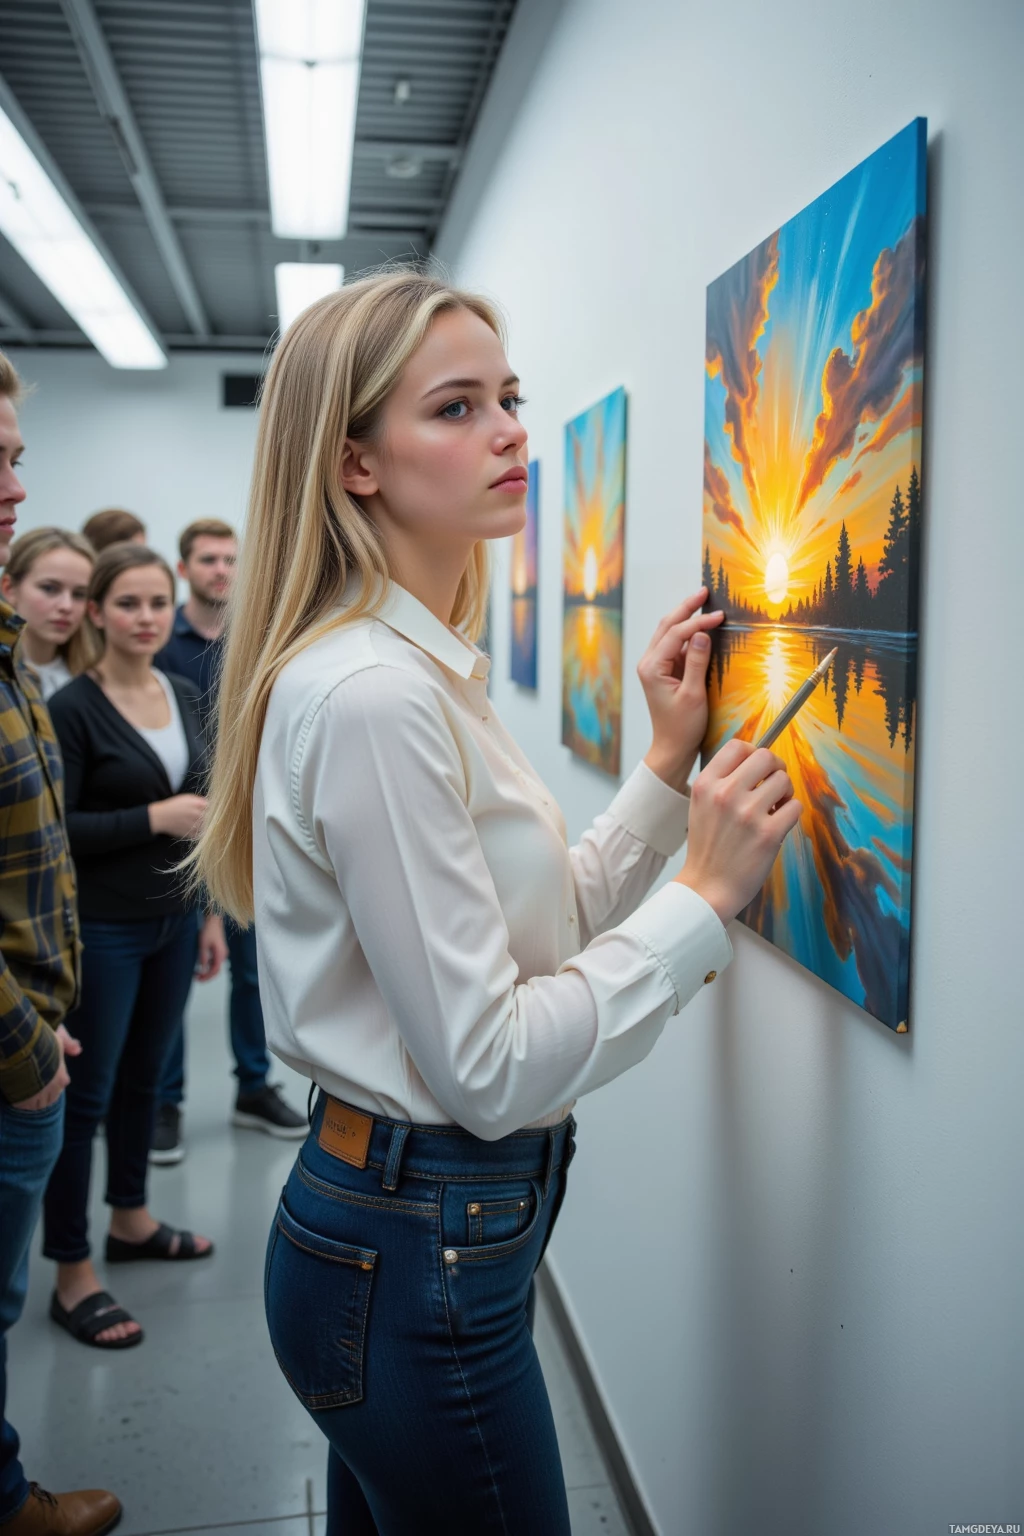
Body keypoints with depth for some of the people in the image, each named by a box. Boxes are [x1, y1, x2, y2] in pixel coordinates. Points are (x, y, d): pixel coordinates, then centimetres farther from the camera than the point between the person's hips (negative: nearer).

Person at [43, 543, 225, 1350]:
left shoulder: (185, 697, 7)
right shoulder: (74, 708, -12)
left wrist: (211, 910, 12)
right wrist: (154, 818, -20)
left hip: (174, 920, 6)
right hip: (102, 929, -6)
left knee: (143, 1076, 18)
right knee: (86, 1094, 3)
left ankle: (131, 1221, 37)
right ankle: (72, 1275, 15)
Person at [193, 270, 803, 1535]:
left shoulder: (424, 672, 7)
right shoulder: (371, 696, -24)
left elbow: (538, 926, 10)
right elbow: (491, 1068, -24)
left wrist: (668, 764, 4)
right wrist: (705, 897, -16)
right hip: (420, 1256, -9)